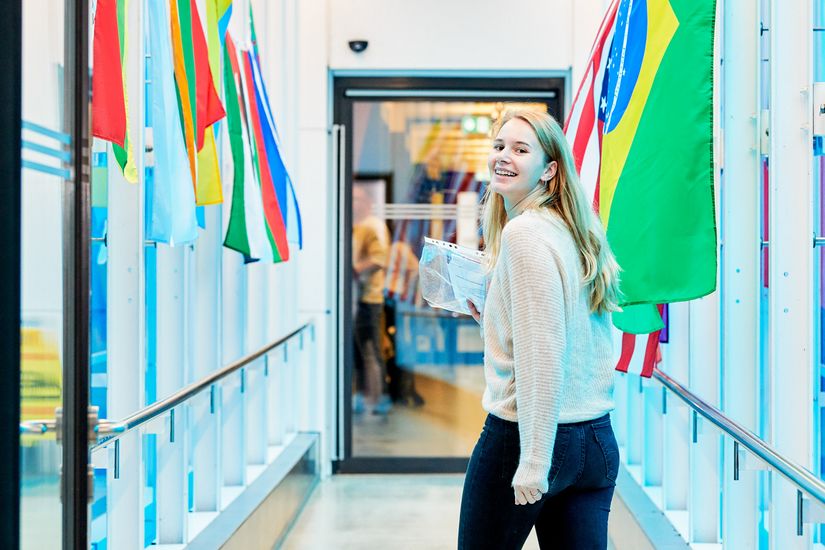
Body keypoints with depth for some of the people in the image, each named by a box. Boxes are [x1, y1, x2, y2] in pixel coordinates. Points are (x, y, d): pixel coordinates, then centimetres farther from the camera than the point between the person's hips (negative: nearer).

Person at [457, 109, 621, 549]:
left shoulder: (523, 234, -14)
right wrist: (493, 318, 20)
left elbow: (543, 357, -21)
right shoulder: (577, 232, 12)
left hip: (525, 435, -8)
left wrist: (533, 462, -21)